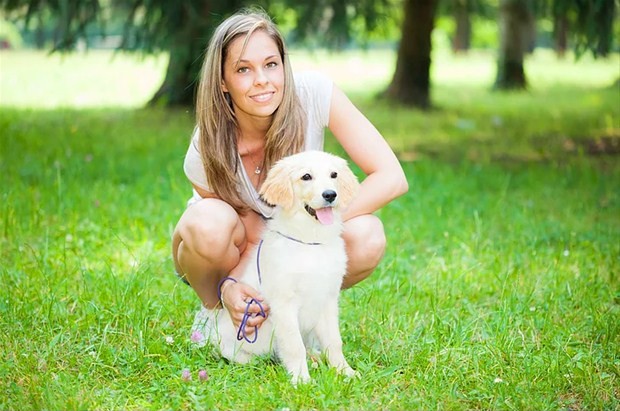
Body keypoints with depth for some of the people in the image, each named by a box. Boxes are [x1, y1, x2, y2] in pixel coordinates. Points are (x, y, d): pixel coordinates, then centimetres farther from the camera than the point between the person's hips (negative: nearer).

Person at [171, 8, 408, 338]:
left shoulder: (314, 93, -27)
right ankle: (213, 311, -4)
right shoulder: (205, 156, -28)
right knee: (209, 221, -37)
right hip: (236, 257, -1)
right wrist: (229, 286, -39)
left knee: (366, 237, -32)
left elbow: (391, 178, -28)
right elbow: (253, 239, -18)